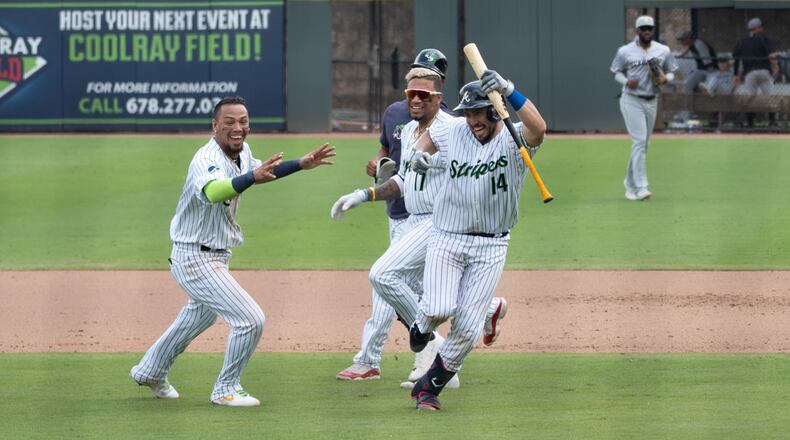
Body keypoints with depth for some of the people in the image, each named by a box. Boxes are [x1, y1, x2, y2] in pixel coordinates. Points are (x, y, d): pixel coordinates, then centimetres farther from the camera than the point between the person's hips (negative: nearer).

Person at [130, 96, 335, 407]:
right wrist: (252, 178, -67)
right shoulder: (208, 159, -29)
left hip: (215, 256, 10)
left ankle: (150, 371, 49)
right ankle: (226, 389, 4)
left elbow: (263, 172, 22)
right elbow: (212, 192, -52)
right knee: (250, 321, -14)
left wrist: (301, 165, 13)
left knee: (201, 314, 32)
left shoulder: (241, 152, 0)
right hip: (196, 261, -10)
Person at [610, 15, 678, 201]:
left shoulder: (663, 51, 4)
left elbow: (672, 72, 12)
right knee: (639, 141, -16)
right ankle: (640, 187, -20)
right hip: (631, 100, -4)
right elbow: (616, 72, 6)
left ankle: (630, 184, 27)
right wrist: (626, 82, -15)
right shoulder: (625, 51, -3)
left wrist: (665, 79, -11)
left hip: (651, 102, 4)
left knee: (643, 144, 11)